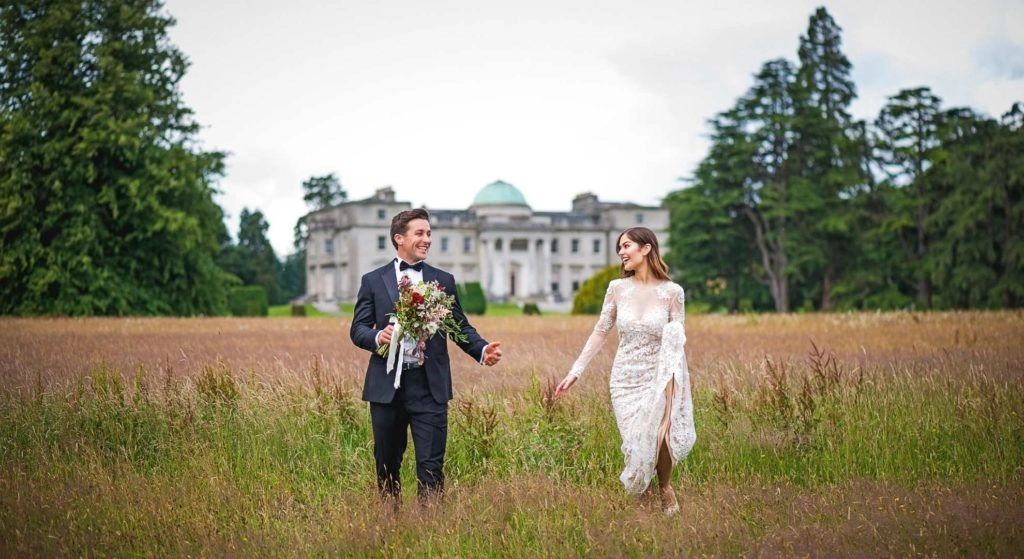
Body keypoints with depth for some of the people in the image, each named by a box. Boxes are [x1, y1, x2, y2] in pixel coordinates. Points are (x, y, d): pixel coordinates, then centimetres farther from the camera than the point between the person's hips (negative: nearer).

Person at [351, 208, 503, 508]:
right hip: (387, 384, 0)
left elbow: (460, 326, 9)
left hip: (430, 384, 0)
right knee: (387, 465, 11)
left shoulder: (443, 280, 10)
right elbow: (357, 329, 4)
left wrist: (483, 350, -10)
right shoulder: (373, 281, 7)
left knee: (431, 466, -6)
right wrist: (378, 336, -18)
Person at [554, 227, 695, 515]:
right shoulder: (617, 288, 0)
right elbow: (600, 332, 5)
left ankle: (665, 487, 9)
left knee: (658, 435, -21)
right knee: (635, 445, -1)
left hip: (658, 378, -2)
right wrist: (575, 372, 4)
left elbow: (677, 341, -1)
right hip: (625, 380, 2)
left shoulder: (672, 292, -6)